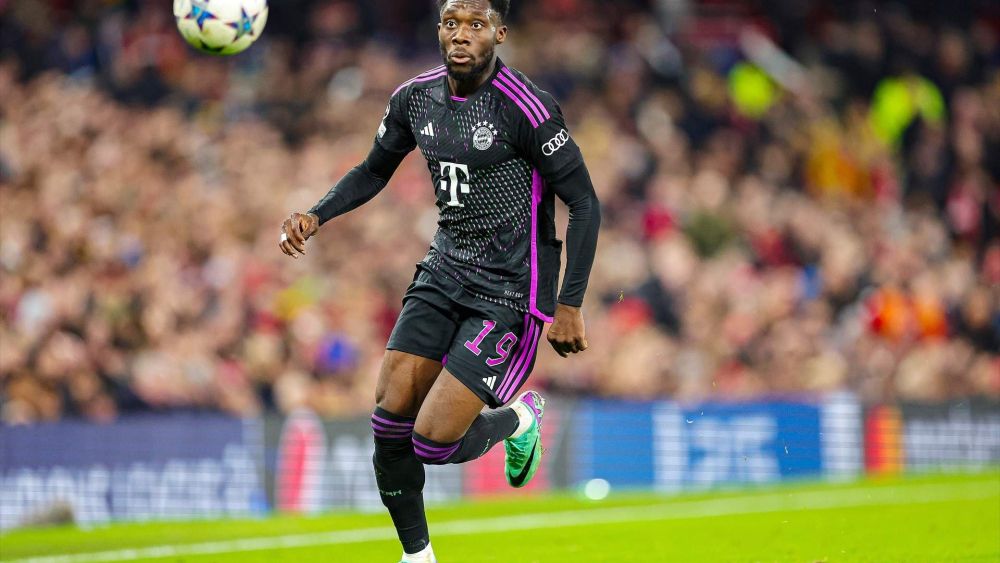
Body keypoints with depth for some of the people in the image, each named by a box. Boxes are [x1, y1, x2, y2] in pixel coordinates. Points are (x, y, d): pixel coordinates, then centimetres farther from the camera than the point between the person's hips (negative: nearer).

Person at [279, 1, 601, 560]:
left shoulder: (526, 107, -18)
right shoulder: (416, 98, 2)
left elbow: (585, 204, -13)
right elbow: (374, 171, 19)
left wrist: (570, 305, -15)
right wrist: (316, 217, 3)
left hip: (508, 291, -6)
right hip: (446, 269, 6)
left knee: (435, 442, -13)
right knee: (390, 418, -4)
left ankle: (518, 419, 19)